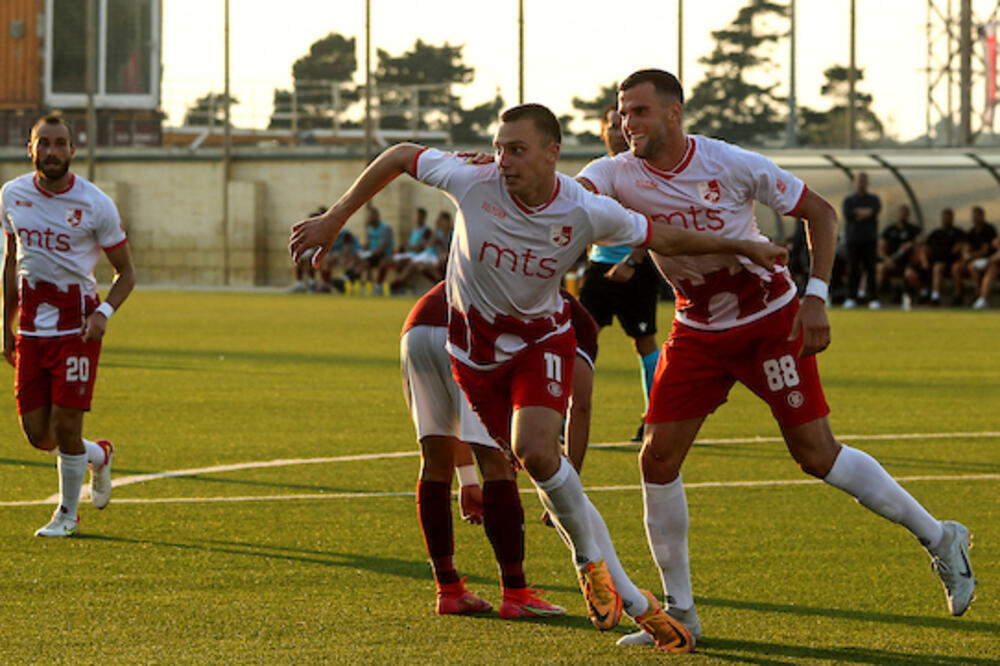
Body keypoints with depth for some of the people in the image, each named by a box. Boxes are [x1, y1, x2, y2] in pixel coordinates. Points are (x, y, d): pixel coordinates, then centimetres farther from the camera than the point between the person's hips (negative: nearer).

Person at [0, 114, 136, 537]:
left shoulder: (96, 205, -9)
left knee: (65, 427, -8)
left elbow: (125, 272, 0)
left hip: (78, 327, -4)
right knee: (37, 435, 1)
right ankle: (99, 456, 32)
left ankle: (68, 514, 14)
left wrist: (104, 312, -18)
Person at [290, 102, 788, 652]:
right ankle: (633, 603, 6)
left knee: (534, 449, -28)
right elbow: (400, 156, -5)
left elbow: (665, 238, -3)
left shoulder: (588, 213, -20)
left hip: (542, 338, -1)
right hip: (475, 346, 2)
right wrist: (335, 218, -2)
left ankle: (590, 562, -3)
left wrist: (742, 248, 0)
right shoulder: (472, 182, -21)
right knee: (537, 463, -3)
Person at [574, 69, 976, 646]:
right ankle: (679, 610, 7)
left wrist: (816, 297, -18)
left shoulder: (731, 165, -18)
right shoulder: (618, 175, -10)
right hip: (698, 333, 4)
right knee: (658, 460, -5)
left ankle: (940, 539, 6)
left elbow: (820, 212, -8)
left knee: (816, 455, -9)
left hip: (770, 320, -4)